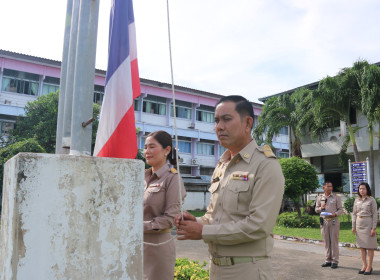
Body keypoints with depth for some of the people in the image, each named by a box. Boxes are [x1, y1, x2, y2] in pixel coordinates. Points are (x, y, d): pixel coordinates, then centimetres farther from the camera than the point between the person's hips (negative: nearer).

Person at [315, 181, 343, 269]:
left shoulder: (336, 197, 3)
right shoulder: (319, 198, 10)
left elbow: (341, 209, 2)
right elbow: (316, 209, 15)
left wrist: (335, 214, -17)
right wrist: (321, 208, -7)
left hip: (334, 221, -3)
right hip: (324, 221, 3)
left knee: (334, 241, -2)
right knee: (326, 242, 7)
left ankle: (335, 261, 5)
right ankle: (328, 260, 15)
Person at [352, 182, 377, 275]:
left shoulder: (372, 200, -6)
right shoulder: (357, 200, 8)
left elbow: (375, 214, -8)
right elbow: (354, 214, 11)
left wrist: (374, 228, -12)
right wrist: (353, 226, 6)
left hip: (368, 223, -5)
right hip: (359, 224, 5)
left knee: (370, 246, 1)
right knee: (361, 246, 7)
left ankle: (369, 267, 9)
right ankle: (364, 265, 15)